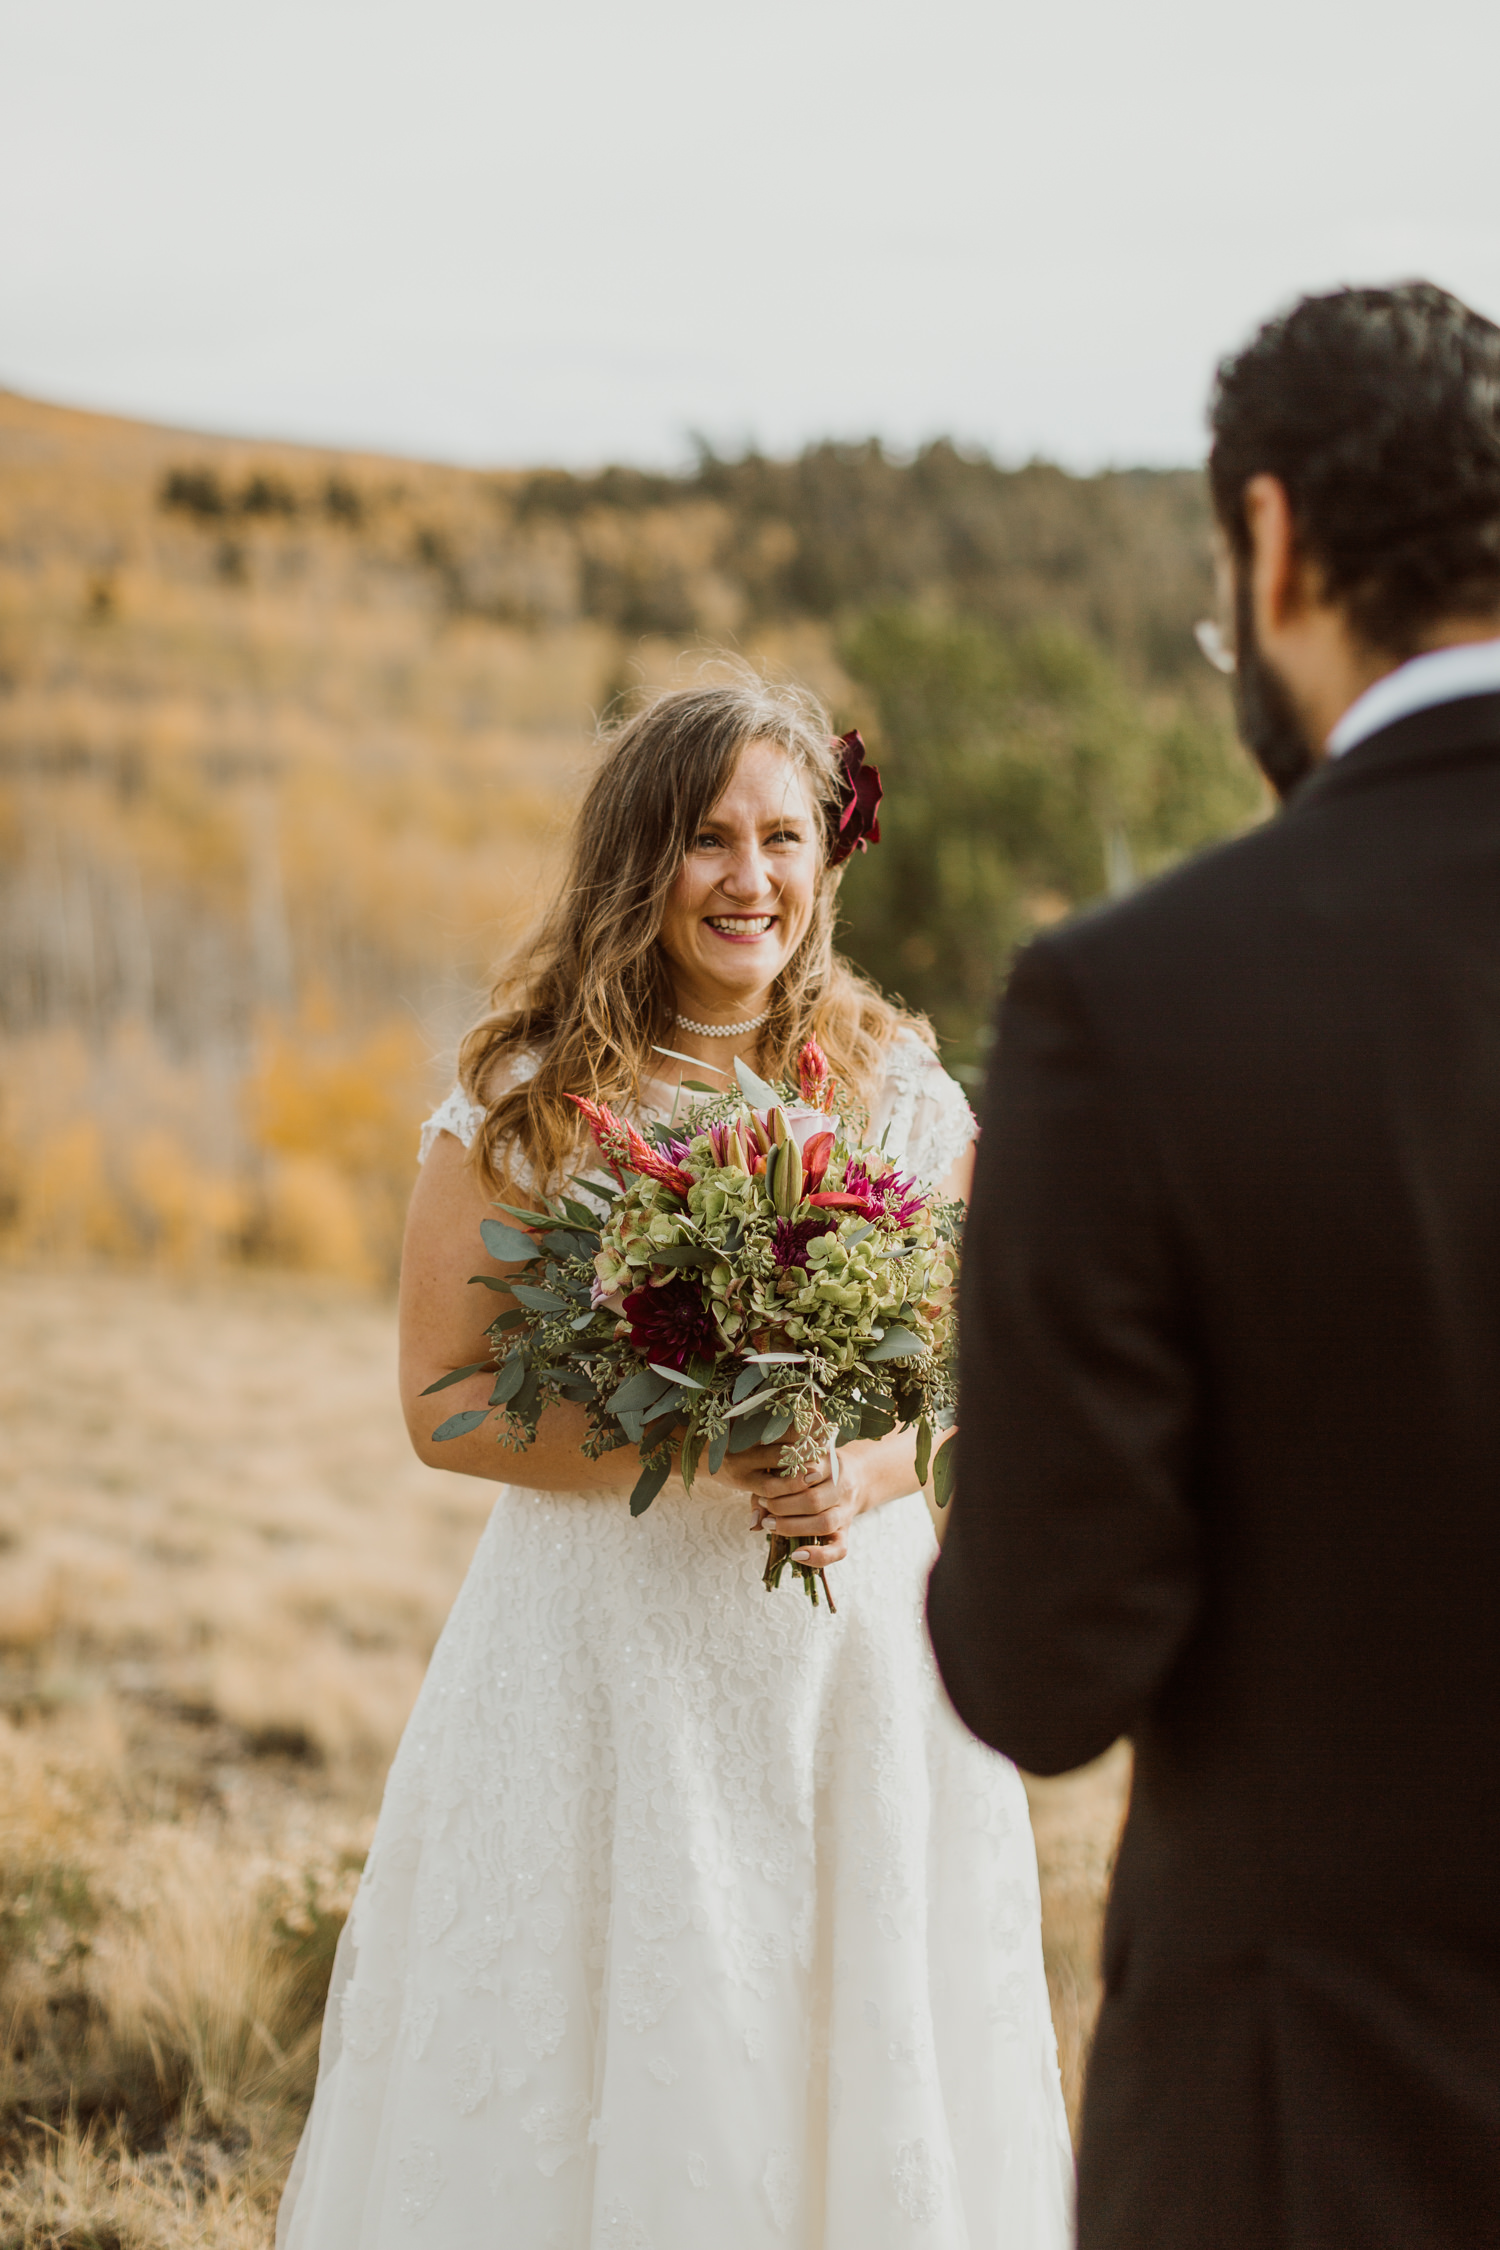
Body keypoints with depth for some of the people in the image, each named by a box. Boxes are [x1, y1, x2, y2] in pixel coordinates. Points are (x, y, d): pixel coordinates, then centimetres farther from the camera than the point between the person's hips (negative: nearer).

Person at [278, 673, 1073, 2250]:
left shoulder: (904, 1091, 4)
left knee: (854, 2074, 7)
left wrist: (860, 1474, -13)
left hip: (852, 1648, 2)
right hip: (603, 1652, -2)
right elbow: (446, 1406, -3)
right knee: (589, 2084, 3)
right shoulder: (524, 1101, -2)